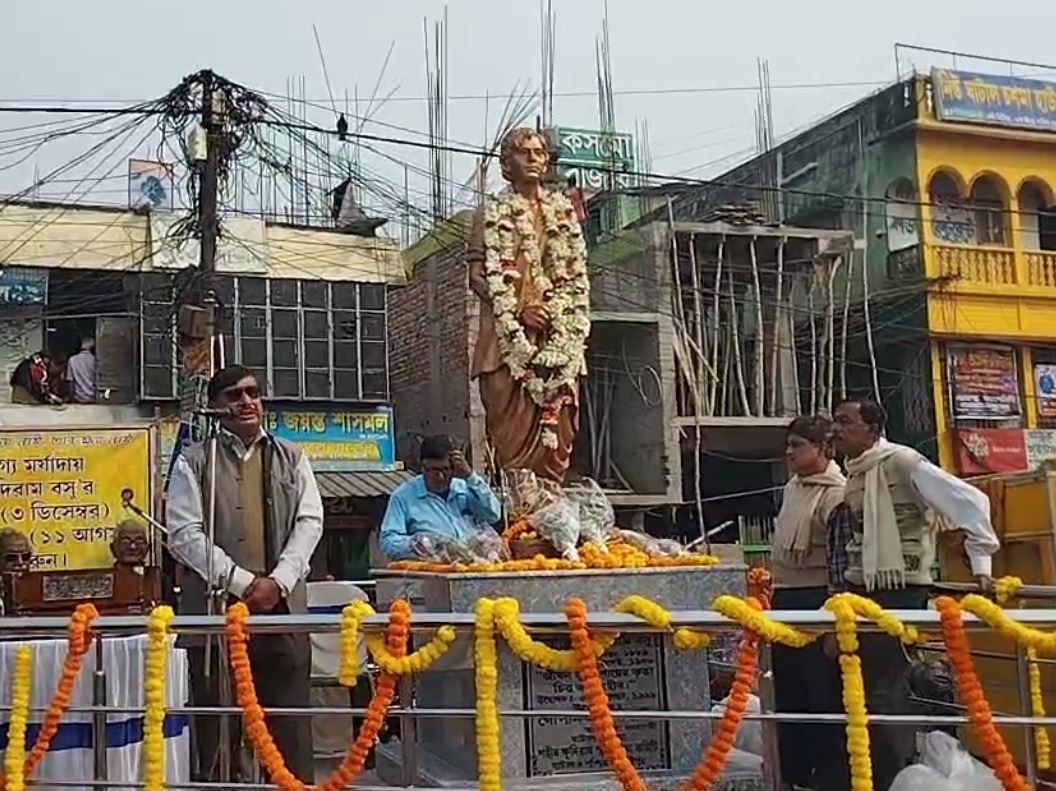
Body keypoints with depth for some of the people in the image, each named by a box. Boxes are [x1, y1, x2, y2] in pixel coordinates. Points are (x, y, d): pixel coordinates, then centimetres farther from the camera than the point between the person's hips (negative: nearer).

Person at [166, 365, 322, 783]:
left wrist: (277, 581, -9)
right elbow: (184, 533, -4)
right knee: (217, 730, 4)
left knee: (290, 727, 3)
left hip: (283, 606, 2)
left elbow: (309, 523, 5)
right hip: (216, 609, -2)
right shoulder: (193, 462, 5)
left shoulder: (291, 458, 13)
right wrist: (244, 583, -12)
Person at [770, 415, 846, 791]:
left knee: (822, 692, -1)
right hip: (786, 597, 9)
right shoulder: (792, 487, 13)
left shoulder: (836, 493, -15)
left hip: (815, 598, -9)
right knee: (788, 691, 16)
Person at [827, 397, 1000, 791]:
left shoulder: (901, 462, -12)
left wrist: (981, 563, -12)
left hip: (898, 594, -9)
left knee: (882, 694, -9)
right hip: (861, 593, 9)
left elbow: (969, 501, -13)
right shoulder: (853, 475, 12)